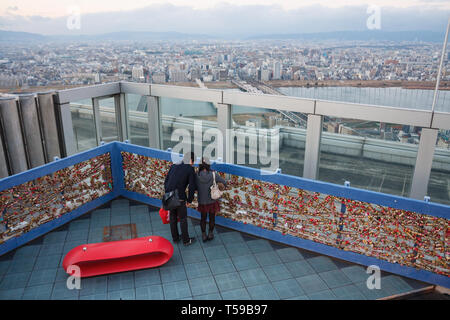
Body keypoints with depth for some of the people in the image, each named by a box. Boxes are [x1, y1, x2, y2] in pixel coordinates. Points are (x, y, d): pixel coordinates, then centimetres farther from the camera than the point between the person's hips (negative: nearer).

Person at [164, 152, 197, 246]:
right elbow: (192, 187, -9)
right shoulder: (190, 169, -8)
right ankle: (186, 240, 25)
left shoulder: (173, 166, 8)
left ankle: (175, 238, 35)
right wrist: (189, 199, 5)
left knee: (173, 217, 20)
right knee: (183, 219, 11)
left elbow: (166, 181, 11)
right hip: (179, 198, -5)